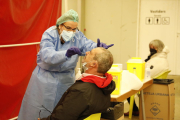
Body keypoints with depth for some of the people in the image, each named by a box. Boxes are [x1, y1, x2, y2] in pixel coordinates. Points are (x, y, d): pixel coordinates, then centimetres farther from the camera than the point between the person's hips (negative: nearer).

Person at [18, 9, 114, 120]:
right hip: (45, 78, -3)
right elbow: (47, 56, -33)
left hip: (66, 79, 3)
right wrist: (67, 54, -51)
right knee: (39, 111, 4)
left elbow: (88, 45, -21)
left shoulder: (78, 36, -4)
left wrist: (97, 47, -45)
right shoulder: (50, 35, -17)